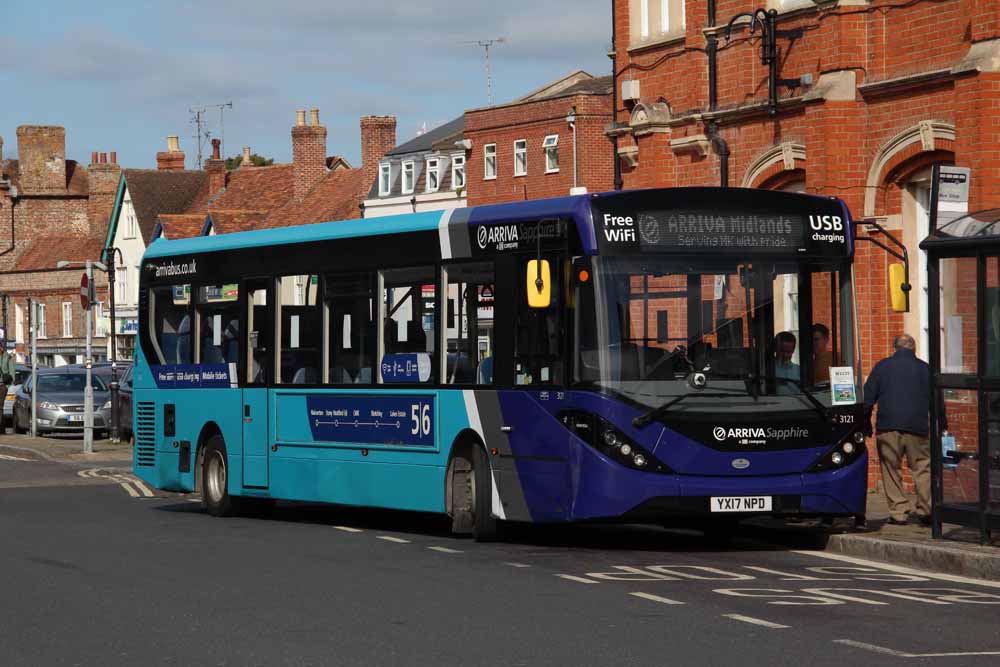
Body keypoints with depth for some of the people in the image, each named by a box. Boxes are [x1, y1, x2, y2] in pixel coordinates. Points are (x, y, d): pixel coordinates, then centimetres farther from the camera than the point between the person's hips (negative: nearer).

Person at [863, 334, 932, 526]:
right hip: (917, 429, 0)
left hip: (888, 427, 0)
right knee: (922, 468, 6)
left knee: (891, 469, 5)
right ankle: (925, 509, -4)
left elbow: (867, 398, 7)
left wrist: (866, 423, 15)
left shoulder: (882, 366, 7)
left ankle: (898, 512, 0)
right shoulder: (925, 369, 8)